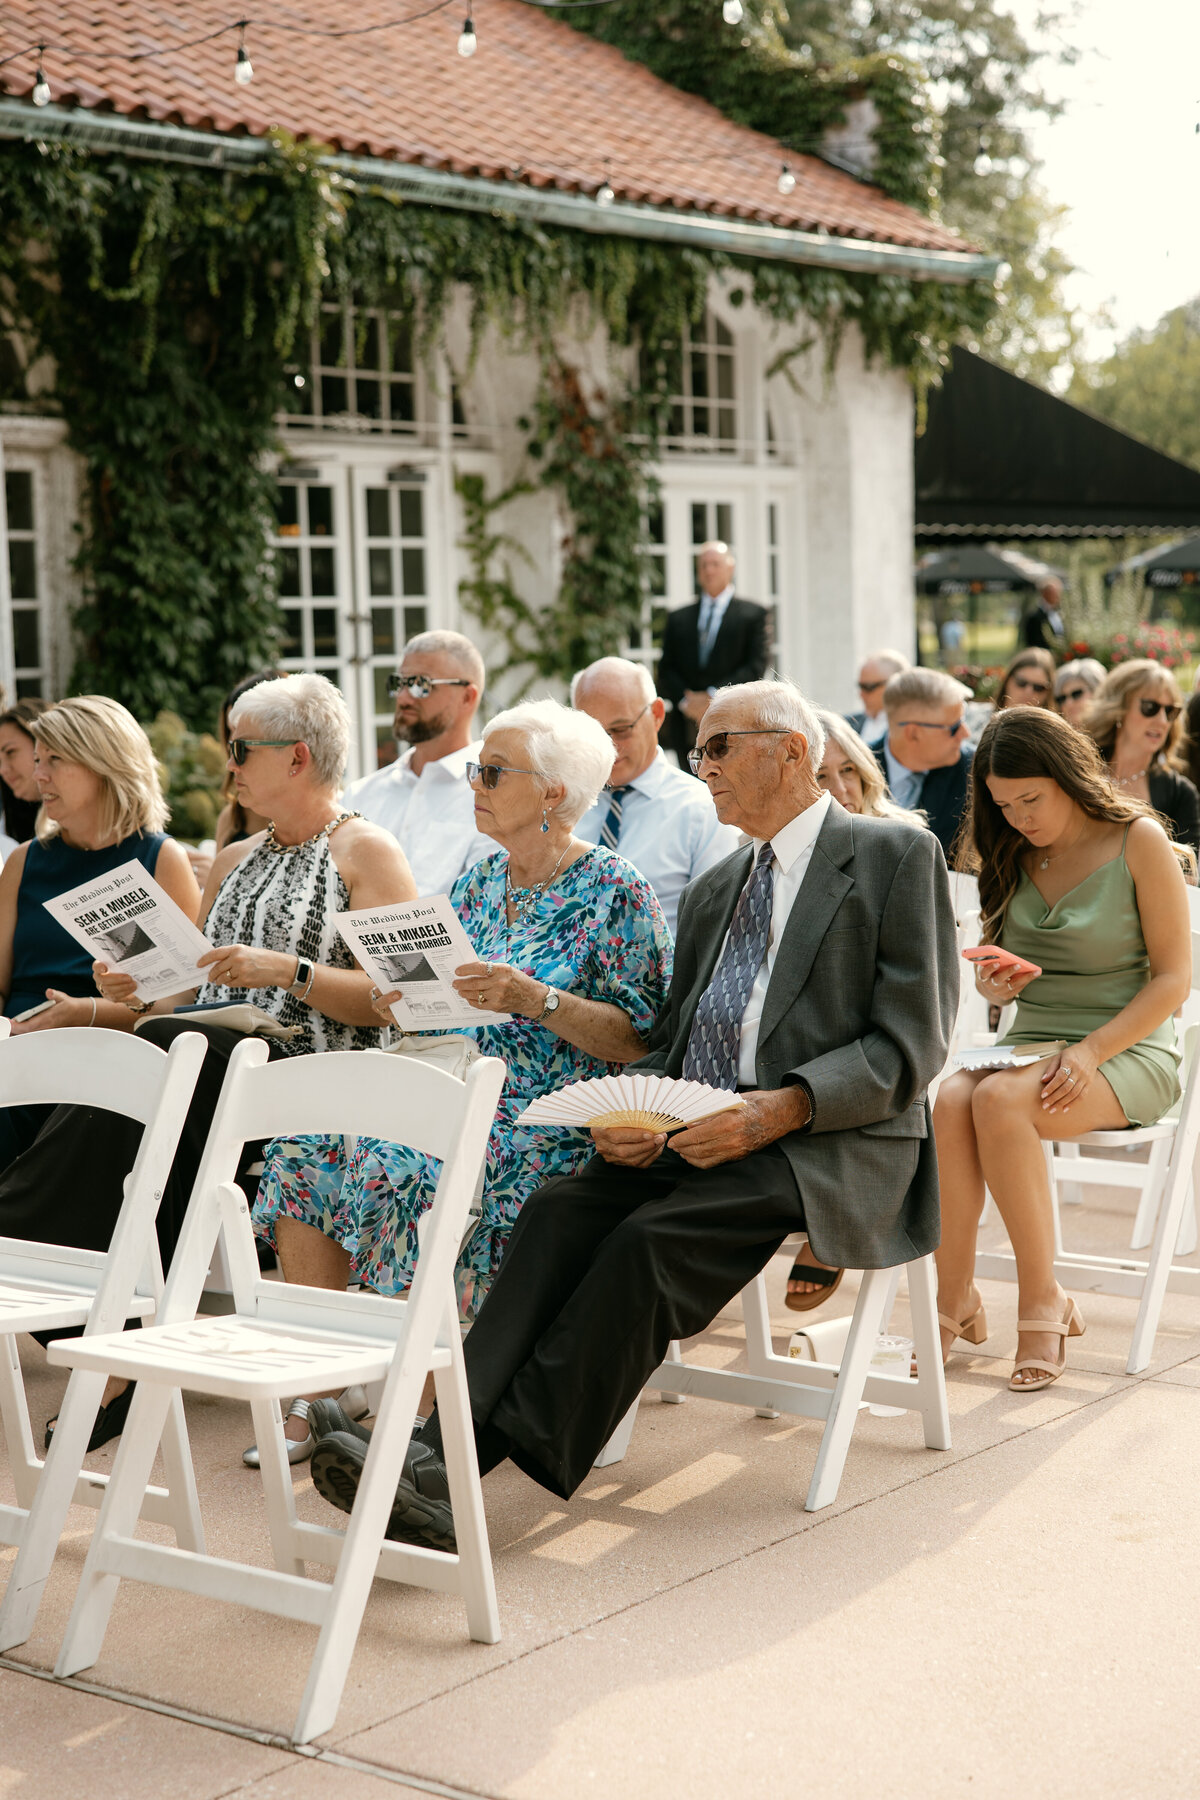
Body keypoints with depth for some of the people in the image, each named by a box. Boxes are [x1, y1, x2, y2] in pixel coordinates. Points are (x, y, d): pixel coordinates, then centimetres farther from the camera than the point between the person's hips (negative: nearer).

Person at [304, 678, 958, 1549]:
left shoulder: (897, 856, 1)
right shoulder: (714, 890, 24)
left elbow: (910, 1046, -7)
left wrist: (782, 1108, -22)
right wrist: (634, 1115, -3)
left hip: (834, 1147, -6)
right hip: (702, 1134, 6)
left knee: (653, 1239, -30)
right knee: (563, 1209, -23)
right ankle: (447, 1448, -36)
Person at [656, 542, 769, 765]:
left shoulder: (753, 614, 8)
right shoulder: (678, 618, 18)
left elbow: (756, 666, -2)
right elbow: (666, 669, 13)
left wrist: (714, 696, -11)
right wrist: (685, 701, -7)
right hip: (686, 727, 3)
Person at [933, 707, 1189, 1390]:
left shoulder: (1139, 840, -4)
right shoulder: (1013, 854, 11)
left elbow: (1174, 977, -7)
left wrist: (1089, 1052, -19)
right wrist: (995, 983, -6)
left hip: (1129, 1051, -4)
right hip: (1031, 1043, 5)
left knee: (999, 1100, -33)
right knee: (949, 1101, -30)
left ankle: (1043, 1300, -22)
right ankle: (955, 1294, -24)